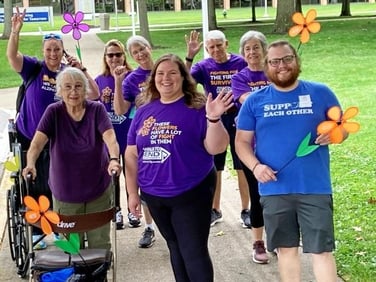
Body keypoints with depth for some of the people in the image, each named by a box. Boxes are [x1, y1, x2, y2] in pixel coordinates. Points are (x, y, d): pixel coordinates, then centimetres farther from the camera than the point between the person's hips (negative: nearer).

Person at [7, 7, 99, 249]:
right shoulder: (34, 68, -8)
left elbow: (94, 95, -9)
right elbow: (12, 55, -24)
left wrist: (82, 70, -19)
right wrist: (16, 31, -40)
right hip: (28, 139, -1)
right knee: (33, 189, 9)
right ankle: (36, 232, 22)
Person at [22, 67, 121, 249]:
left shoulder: (97, 109, -7)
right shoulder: (53, 112, -7)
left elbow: (110, 138, -22)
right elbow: (37, 142, -19)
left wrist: (114, 159, -43)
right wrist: (30, 164, -38)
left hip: (98, 191, 0)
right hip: (65, 193, 0)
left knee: (100, 244, 10)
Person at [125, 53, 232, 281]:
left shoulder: (198, 108, -9)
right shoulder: (144, 112, 4)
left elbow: (216, 148, -16)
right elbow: (132, 154, 9)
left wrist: (213, 119, -32)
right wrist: (133, 192, 7)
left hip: (192, 193, -5)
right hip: (154, 195, 5)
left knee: (194, 251, -1)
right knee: (176, 248, 18)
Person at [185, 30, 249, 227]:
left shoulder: (241, 63, -5)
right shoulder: (204, 66, -3)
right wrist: (189, 56, -28)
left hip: (238, 119, -1)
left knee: (242, 166, 5)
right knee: (214, 168, 10)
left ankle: (245, 210, 17)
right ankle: (215, 210, 24)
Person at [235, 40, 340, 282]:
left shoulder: (320, 93, 1)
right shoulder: (254, 101, 3)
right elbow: (242, 141, 5)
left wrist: (333, 134, -15)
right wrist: (255, 166, -14)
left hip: (315, 188, -1)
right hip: (275, 190, 1)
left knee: (322, 250, 0)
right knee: (286, 248, 14)